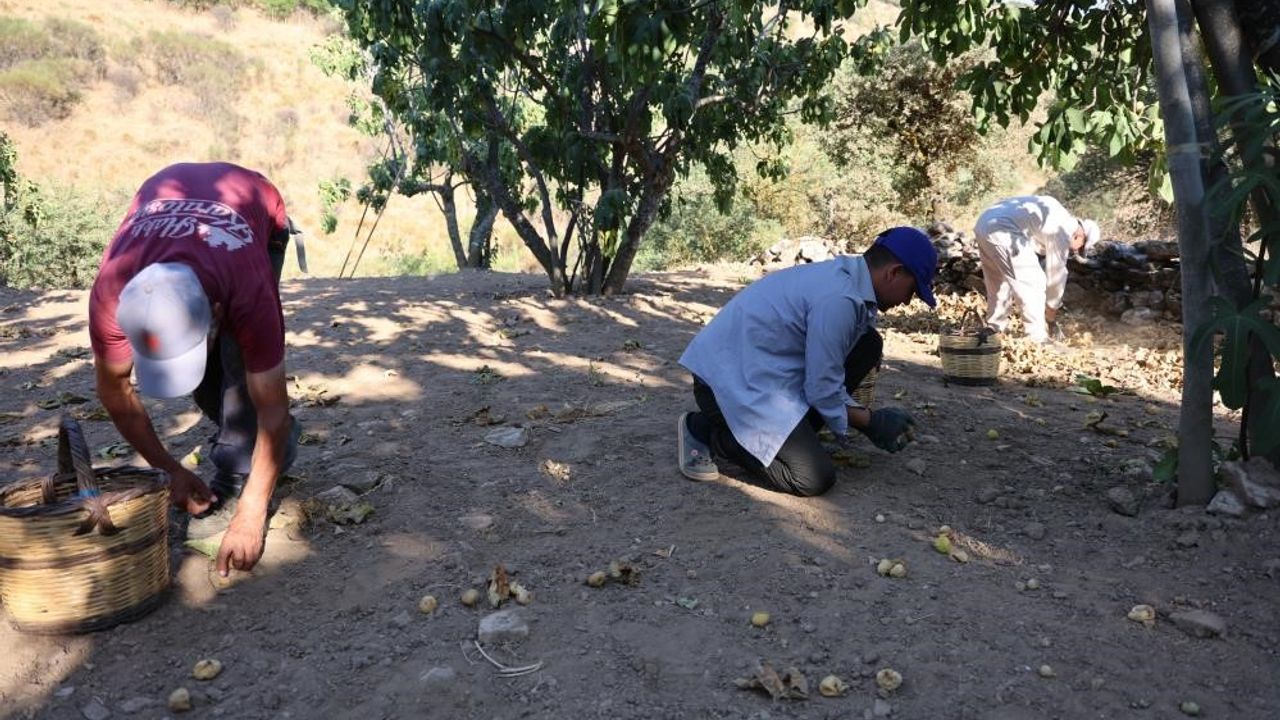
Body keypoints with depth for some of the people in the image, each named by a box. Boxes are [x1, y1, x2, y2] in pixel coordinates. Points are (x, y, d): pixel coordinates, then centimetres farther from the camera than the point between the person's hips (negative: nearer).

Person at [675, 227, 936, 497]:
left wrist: (868, 416, 16)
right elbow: (824, 391, -15)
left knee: (867, 343, 6)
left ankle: (792, 434, 9)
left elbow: (828, 373, 17)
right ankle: (703, 430, -4)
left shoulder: (843, 273, 8)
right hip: (733, 383, -10)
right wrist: (872, 422, 0)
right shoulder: (838, 300, -23)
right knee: (815, 478, -14)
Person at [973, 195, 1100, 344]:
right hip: (1002, 232, -10)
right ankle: (1037, 340, 6)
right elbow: (1056, 273, 3)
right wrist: (1051, 318, 13)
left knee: (997, 284, 24)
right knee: (1033, 284, 1)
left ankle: (995, 331, 34)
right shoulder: (1063, 230, 0)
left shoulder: (1057, 216, 27)